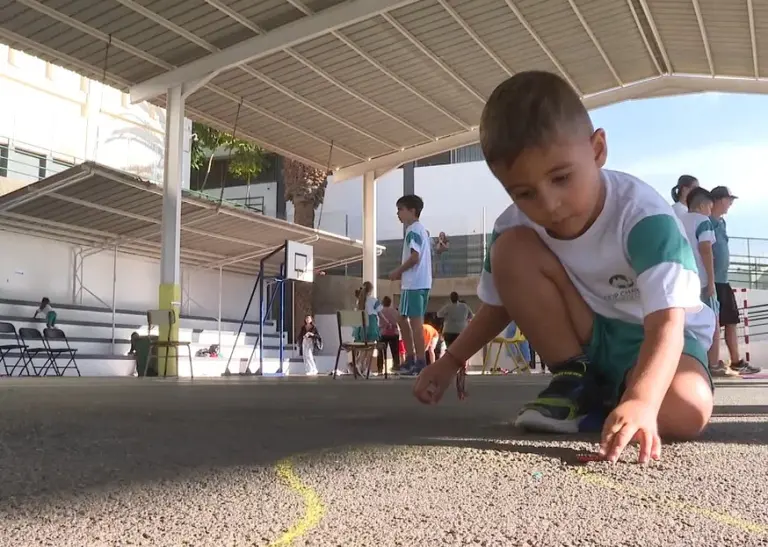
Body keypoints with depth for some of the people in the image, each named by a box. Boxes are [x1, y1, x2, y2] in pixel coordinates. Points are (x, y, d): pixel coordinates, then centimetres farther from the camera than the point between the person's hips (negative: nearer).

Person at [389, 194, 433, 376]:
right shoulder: (422, 229, 20)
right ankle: (411, 358, 17)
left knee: (415, 321, -7)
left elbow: (414, 257, -19)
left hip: (414, 283, -10)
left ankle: (420, 362, -6)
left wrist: (397, 271, -8)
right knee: (404, 319, 14)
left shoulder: (413, 230, -10)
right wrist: (402, 273, 16)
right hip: (421, 282, 10)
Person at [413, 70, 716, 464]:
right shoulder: (514, 227, -15)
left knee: (687, 412, -37)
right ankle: (575, 382, -9)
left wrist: (640, 401, -58)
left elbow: (667, 322, -39)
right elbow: (500, 304, 4)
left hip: (650, 338, -3)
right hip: (585, 337, 4)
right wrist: (450, 362, -6)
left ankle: (610, 397, -2)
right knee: (510, 249, -22)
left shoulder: (643, 215, -30)